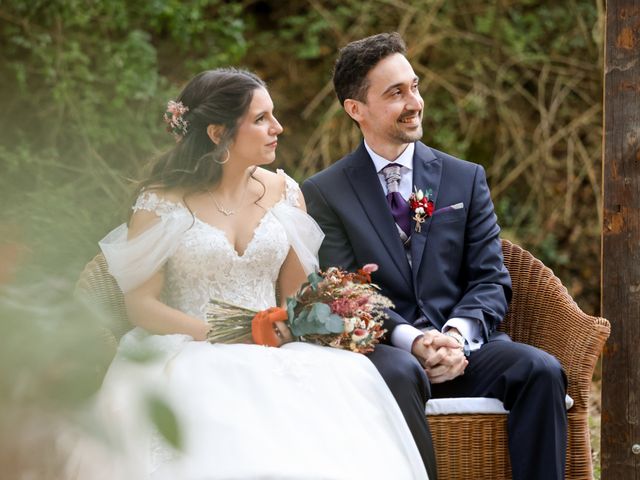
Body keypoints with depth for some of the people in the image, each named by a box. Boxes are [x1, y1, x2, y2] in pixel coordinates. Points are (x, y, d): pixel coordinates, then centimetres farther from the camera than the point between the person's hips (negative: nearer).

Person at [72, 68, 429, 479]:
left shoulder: (283, 191, 12)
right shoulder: (163, 204, -1)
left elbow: (297, 292, 14)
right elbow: (140, 303, -3)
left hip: (270, 354, 4)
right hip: (191, 353, -4)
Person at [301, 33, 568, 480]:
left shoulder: (466, 179, 14)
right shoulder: (324, 192, 7)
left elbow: (491, 280, 8)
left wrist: (457, 335, -14)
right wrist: (411, 340, -19)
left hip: (465, 346, 3)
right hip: (385, 349, -3)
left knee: (541, 370, -26)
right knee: (398, 374, -38)